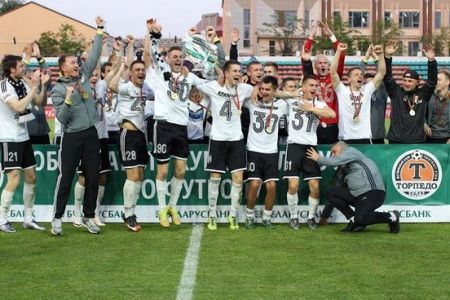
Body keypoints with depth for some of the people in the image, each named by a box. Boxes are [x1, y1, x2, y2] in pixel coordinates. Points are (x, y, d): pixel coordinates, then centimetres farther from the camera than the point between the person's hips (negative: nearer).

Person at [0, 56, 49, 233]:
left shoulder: (22, 84, 7)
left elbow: (39, 102, 11)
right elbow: (19, 107, -27)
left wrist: (44, 85, -4)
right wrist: (34, 88, -22)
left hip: (23, 136, 8)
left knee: (31, 176, 8)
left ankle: (28, 218, 17)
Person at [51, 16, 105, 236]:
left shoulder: (84, 75, 8)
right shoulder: (58, 89, -4)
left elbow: (95, 54, 11)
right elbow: (61, 118, -11)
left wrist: (99, 30, 9)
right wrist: (69, 98, -23)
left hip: (91, 134, 5)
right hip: (72, 137, -4)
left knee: (93, 178, 5)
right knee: (65, 178, -2)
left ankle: (89, 217, 16)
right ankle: (57, 218, 7)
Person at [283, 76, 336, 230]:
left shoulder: (319, 104, 8)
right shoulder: (292, 100, 8)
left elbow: (332, 114, -13)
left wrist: (311, 108, -11)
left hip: (310, 147, 1)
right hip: (294, 146, -1)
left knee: (315, 186, -2)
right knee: (293, 185, -10)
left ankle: (311, 217, 18)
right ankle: (294, 217, 9)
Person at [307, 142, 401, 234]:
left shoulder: (351, 151, 3)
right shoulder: (345, 168, 26)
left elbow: (334, 162, -12)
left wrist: (318, 158, 4)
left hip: (373, 193, -9)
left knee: (360, 218, -29)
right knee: (331, 192, 4)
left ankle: (391, 216, -6)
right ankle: (354, 220, 0)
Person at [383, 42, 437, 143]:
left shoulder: (423, 94, 6)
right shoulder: (395, 92, 5)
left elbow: (432, 80, -4)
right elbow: (387, 77, -4)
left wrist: (431, 61, -18)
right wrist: (387, 57, -17)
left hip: (417, 140, 1)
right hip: (395, 140, 0)